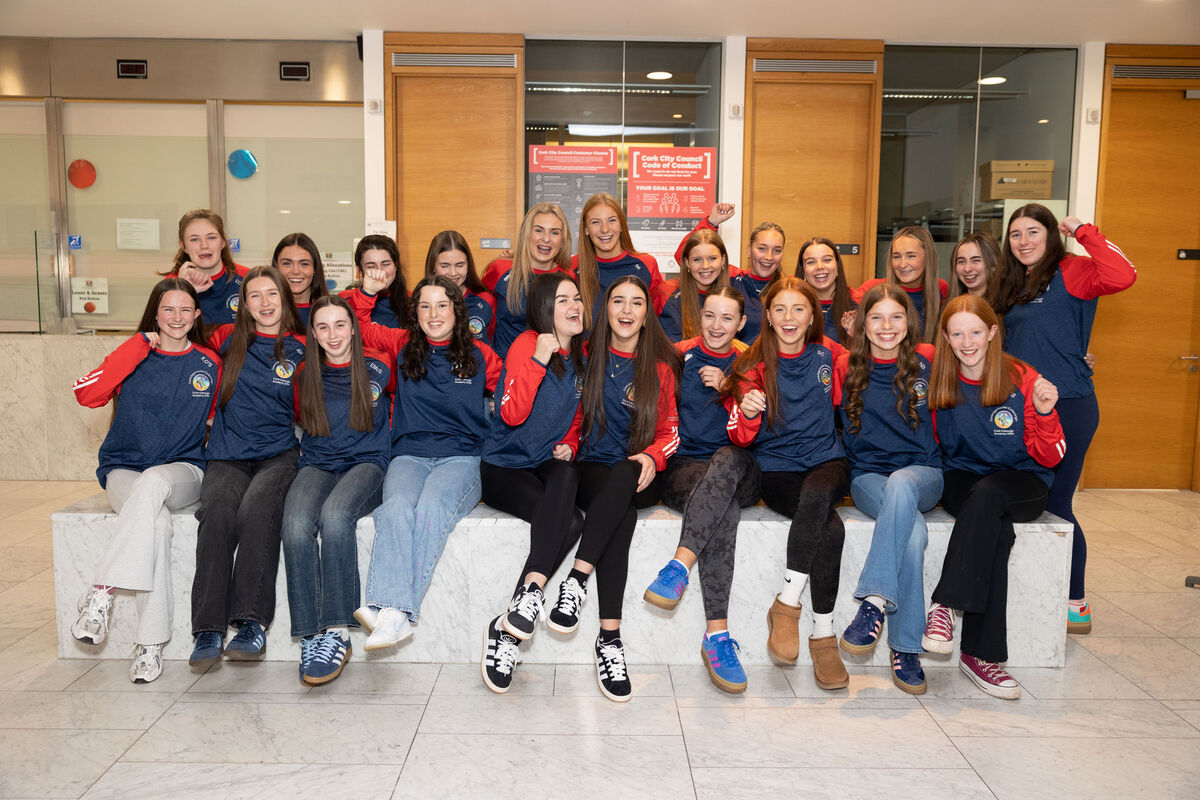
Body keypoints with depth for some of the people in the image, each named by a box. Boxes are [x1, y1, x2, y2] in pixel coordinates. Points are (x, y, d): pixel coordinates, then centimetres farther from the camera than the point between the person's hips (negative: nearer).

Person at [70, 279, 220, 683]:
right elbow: (86, 393, -13)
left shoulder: (210, 363, 9)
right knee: (156, 519, -34)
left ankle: (100, 593, -33)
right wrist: (139, 347, -13)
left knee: (151, 483, -38)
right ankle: (150, 644, -31)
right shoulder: (135, 357, 6)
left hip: (183, 471, 0)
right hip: (124, 470, 0)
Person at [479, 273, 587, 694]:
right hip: (504, 468, -4)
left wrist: (568, 445, 2)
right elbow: (512, 414, -19)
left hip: (550, 466, 4)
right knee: (570, 521, -30)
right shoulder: (526, 345, -7)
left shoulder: (579, 356, 11)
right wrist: (539, 360, -26)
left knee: (566, 474, -33)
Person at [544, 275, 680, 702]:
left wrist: (652, 457, -10)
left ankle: (577, 578, -40)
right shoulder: (587, 357, 13)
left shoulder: (661, 367, 12)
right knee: (622, 513, -36)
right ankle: (610, 638, -40)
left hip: (639, 476, 0)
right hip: (592, 470, 0)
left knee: (625, 477, -39)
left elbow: (669, 430, 12)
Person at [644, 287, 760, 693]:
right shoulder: (678, 356, 10)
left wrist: (727, 389, -6)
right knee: (725, 507, -37)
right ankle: (717, 633, -42)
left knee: (729, 458, -39)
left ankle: (679, 565, -46)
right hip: (685, 466, -1)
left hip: (739, 471, 1)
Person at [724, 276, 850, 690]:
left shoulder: (829, 354, 8)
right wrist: (747, 414, -27)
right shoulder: (754, 365, 2)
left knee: (816, 493, -36)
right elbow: (742, 438, -5)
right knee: (830, 526, -31)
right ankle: (823, 634, -21)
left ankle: (786, 604, -25)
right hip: (776, 467, -1)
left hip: (827, 459, 2)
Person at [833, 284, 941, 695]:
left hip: (923, 473, 0)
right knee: (913, 531, -33)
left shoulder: (928, 360, 6)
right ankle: (905, 648, -30)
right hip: (868, 476, 0)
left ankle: (876, 601, -37)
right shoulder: (847, 366, 7)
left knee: (900, 484, -39)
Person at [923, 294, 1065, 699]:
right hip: (961, 480, 1)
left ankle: (944, 605, -36)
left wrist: (1044, 413, -22)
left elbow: (1049, 458, -3)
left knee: (987, 494, -37)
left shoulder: (1022, 380, -6)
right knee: (995, 529, -33)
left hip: (1023, 482, -1)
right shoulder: (939, 384, 1)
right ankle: (981, 654, -33)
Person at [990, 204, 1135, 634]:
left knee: (1055, 505, -3)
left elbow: (1121, 277, -26)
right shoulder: (1013, 285, 16)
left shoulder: (1070, 271, -6)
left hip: (1067, 405, -7)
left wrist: (1083, 231, -16)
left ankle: (1076, 606, 11)